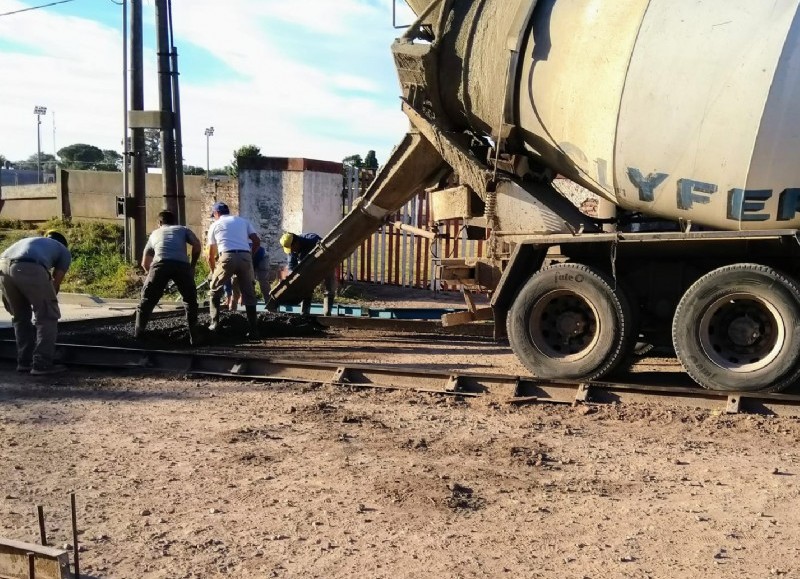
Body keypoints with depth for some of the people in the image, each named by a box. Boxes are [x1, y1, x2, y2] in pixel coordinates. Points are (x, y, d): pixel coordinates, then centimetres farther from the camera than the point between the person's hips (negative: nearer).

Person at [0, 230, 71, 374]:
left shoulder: (29, 241, 44)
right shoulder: (64, 251, 30)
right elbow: (55, 283, 27)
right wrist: (46, 302, 42)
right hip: (29, 268, -5)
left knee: (20, 316, 22)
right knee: (47, 316, 9)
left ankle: (24, 362, 26)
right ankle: (42, 364, 8)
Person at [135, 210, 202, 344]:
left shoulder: (154, 234, 35)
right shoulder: (183, 229, 30)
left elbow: (145, 263, 37)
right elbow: (197, 245, 11)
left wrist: (152, 274, 51)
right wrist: (192, 266, 21)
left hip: (160, 264, 1)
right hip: (182, 264, 0)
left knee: (147, 300, 16)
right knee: (190, 299, 15)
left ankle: (138, 333, 16)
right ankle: (193, 337, 10)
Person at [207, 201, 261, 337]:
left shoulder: (215, 225, 19)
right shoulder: (243, 221, 23)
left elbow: (211, 256, 23)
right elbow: (257, 241, 12)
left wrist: (213, 271, 38)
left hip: (227, 257, -2)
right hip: (245, 257, 2)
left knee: (215, 291, 17)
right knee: (249, 294, 8)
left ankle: (214, 324, 13)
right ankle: (254, 330, 4)